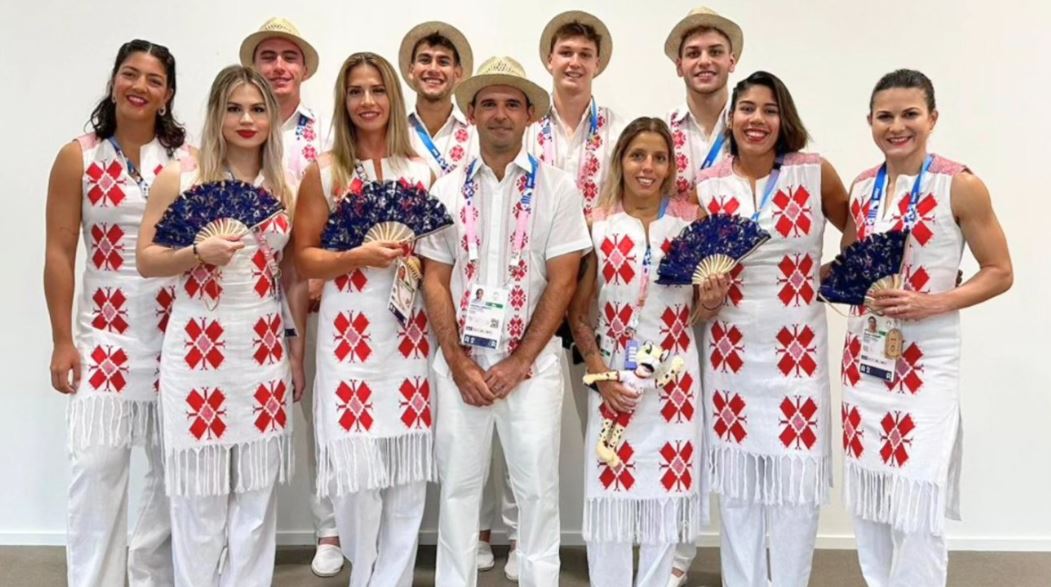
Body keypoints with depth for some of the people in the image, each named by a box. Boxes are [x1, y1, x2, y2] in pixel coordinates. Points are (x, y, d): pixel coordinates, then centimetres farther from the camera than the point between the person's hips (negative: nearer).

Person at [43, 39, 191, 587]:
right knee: (97, 465, 0)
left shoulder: (189, 158, 3)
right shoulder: (78, 157, 2)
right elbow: (60, 252, 1)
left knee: (176, 466, 9)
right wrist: (62, 341, -3)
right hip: (105, 329, -1)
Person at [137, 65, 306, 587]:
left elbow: (295, 276, 10)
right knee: (200, 493, 3)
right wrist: (199, 253, -18)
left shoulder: (287, 187, 6)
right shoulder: (179, 178, -2)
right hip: (197, 348, -2)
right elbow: (146, 260, 0)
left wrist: (298, 352, 9)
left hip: (265, 350, 2)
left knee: (258, 491, 8)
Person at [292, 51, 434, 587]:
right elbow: (304, 257, 0)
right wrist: (359, 255, -16)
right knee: (357, 468, -2)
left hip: (410, 332, 2)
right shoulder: (324, 171, 3)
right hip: (349, 333, -2)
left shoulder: (421, 171, 9)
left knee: (408, 472, 4)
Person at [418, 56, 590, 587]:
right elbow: (435, 281, 3)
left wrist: (517, 363, -9)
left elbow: (561, 283, -4)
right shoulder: (448, 190, 6)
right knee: (458, 484, 9)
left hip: (532, 361, -1)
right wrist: (460, 363, -6)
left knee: (537, 487, 4)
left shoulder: (556, 189, 0)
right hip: (460, 361, 2)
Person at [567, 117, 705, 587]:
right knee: (608, 493, 3)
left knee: (667, 491, 8)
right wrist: (599, 373, -7)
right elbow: (577, 310, 2)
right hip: (614, 374, -1)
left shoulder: (691, 220, 2)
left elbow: (702, 305, 9)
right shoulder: (597, 223, -1)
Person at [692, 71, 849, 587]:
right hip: (730, 349, 2)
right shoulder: (706, 187, 2)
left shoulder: (815, 173, -3)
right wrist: (705, 299, -11)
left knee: (796, 474, 3)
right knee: (736, 477, 10)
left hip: (797, 346, -1)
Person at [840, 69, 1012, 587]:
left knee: (916, 510, -2)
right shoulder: (861, 188, 6)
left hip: (925, 364, -5)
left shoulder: (960, 186, -8)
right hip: (864, 358, 5)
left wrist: (932, 302, -18)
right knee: (868, 504, 11)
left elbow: (1000, 273, -4)